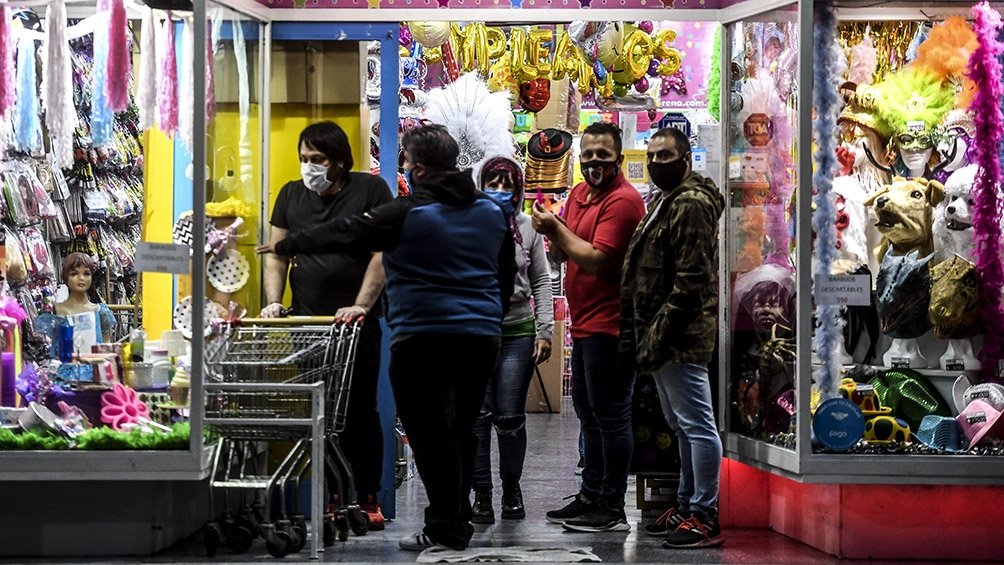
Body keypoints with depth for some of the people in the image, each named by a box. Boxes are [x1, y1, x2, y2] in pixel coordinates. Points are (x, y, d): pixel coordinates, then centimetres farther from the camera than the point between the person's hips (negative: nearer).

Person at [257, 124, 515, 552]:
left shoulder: (405, 215, -8)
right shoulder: (492, 212, 11)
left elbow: (343, 233, -2)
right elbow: (506, 276, 21)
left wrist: (285, 246, 10)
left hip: (423, 338, -6)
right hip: (482, 337, 6)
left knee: (429, 432, -2)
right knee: (461, 429, 14)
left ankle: (445, 529, -4)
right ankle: (459, 523, 19)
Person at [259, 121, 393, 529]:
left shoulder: (370, 190, 0)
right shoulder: (292, 194, 12)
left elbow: (383, 252, -6)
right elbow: (276, 255, 14)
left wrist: (361, 304, -15)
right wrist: (273, 303, 0)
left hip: (357, 323, -3)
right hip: (306, 321, 3)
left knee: (360, 410, 1)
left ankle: (367, 498, 7)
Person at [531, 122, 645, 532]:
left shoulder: (622, 200, -14)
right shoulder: (579, 193, 14)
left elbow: (597, 259, -22)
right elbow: (566, 253, 16)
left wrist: (558, 230, -13)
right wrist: (552, 233, -5)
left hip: (609, 324, -10)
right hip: (584, 324, 10)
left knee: (610, 416, -6)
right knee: (588, 414, 17)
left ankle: (612, 509, -2)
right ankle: (591, 496, 27)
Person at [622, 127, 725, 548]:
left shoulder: (691, 205, -13)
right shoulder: (665, 202, 20)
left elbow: (690, 281, -20)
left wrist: (658, 334, -20)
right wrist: (640, 336, 19)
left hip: (680, 337, -11)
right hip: (663, 338, 11)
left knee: (695, 424, -8)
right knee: (682, 425, 16)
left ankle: (705, 517, -7)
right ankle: (687, 508, 24)